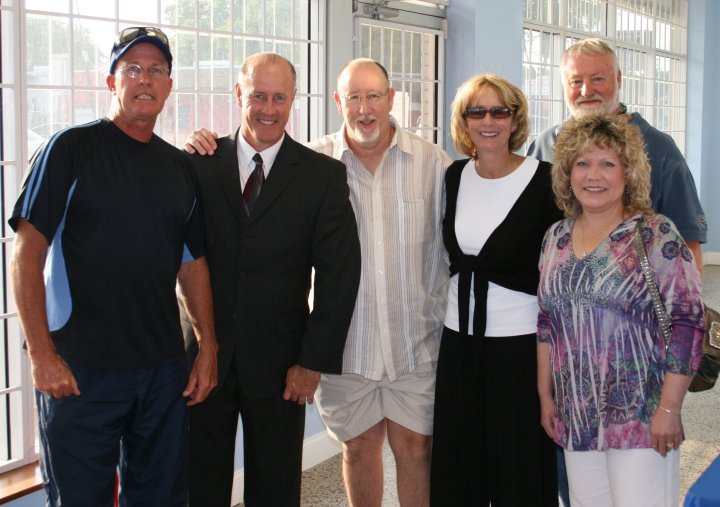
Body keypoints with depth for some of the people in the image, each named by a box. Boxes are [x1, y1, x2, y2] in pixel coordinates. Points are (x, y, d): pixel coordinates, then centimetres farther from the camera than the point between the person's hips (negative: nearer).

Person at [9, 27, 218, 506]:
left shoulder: (179, 166, 10)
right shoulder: (72, 148, -5)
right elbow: (27, 254, -9)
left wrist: (208, 347, 7)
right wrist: (42, 354, -15)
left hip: (165, 367, 5)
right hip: (78, 368, -4)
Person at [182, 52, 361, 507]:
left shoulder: (324, 175, -3)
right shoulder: (200, 163, 0)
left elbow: (339, 273, -5)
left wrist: (315, 360, -8)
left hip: (278, 362, 0)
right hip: (202, 353, 1)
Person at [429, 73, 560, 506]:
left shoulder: (544, 179, -11)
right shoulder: (455, 176, 5)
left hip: (520, 343, -5)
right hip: (460, 338, 5)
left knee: (520, 470, 6)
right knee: (459, 466, 14)